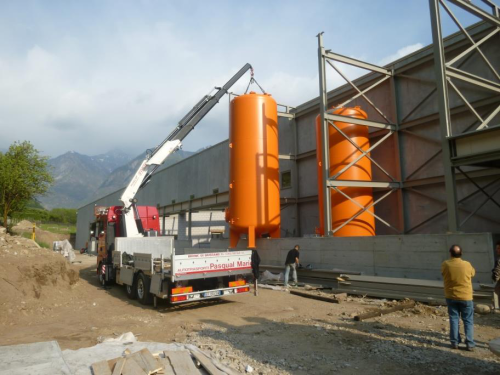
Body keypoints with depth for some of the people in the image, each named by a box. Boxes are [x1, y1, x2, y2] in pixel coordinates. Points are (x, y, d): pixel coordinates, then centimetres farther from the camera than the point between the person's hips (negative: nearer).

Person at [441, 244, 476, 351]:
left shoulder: (445, 264, -12)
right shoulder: (467, 264, -14)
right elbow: (473, 273, 7)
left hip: (451, 297, 1)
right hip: (465, 297, -1)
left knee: (454, 319, 11)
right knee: (468, 321, 10)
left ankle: (455, 342, 13)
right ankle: (470, 344, 9)